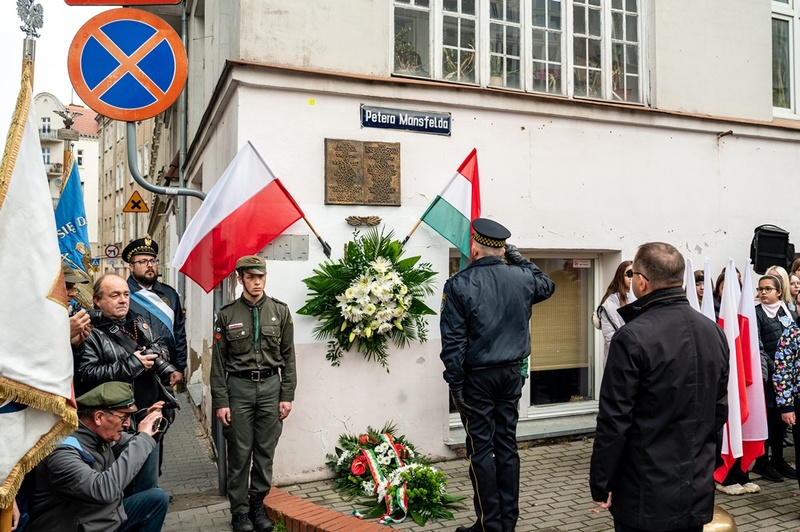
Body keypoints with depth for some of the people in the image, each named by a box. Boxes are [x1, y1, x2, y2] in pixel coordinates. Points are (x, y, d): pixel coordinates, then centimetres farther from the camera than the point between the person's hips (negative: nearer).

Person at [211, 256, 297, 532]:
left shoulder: (280, 311, 4)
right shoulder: (227, 315, 1)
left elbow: (288, 356, 5)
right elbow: (218, 362, 1)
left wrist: (287, 395, 0)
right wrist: (220, 402, -3)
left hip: (271, 386, 1)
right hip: (238, 387, -1)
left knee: (265, 452, 8)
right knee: (240, 453, 5)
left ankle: (258, 505, 25)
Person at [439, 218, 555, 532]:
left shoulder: (459, 284, -12)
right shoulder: (521, 277, 0)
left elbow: (453, 341, -13)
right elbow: (547, 286, 25)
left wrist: (455, 383, -7)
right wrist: (521, 260, 28)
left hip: (476, 376, -4)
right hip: (512, 373, 5)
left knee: (481, 449, 4)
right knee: (507, 445, 12)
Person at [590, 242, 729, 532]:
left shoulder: (632, 338, -20)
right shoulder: (714, 331, 1)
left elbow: (614, 420, -18)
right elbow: (720, 409, 9)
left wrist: (600, 483, -8)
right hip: (698, 490, 6)